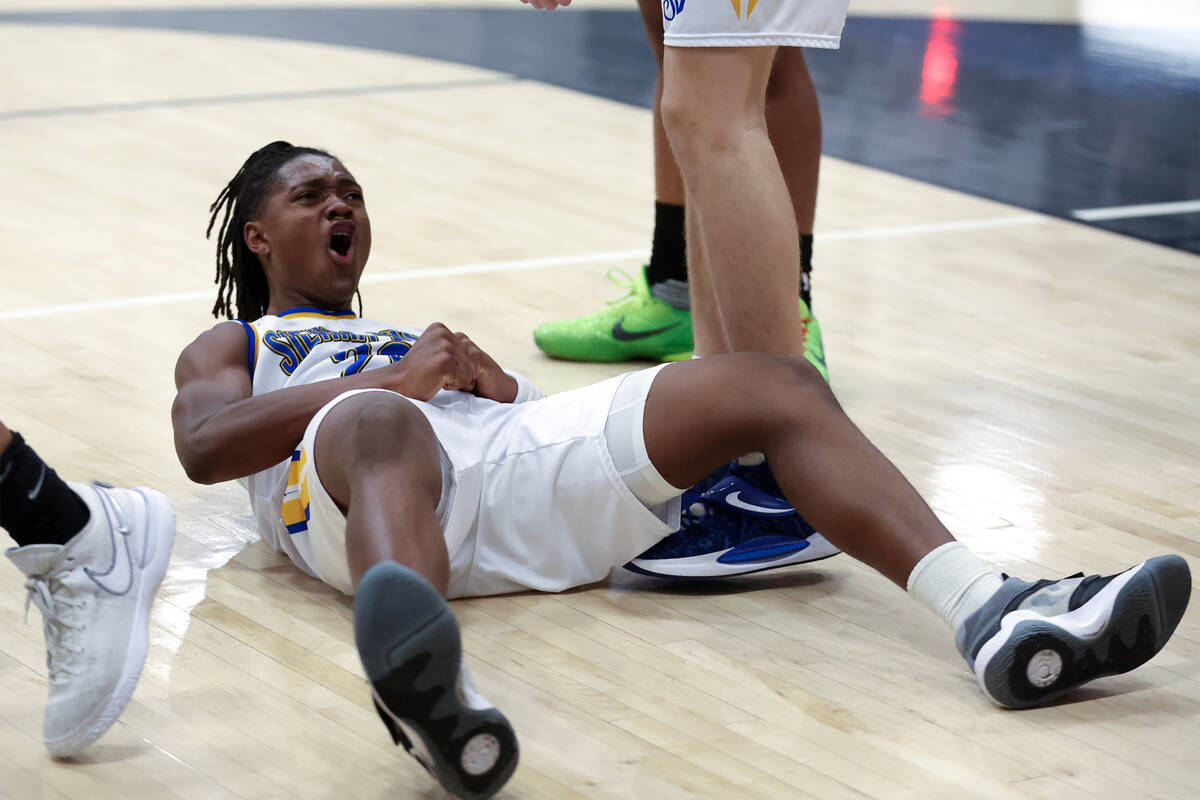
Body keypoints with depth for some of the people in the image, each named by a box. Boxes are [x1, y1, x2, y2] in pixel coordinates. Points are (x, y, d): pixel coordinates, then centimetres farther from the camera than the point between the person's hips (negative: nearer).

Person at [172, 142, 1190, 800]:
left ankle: (991, 613, -36)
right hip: (347, 485, -5)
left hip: (518, 458, 5)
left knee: (773, 384, -15)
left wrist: (493, 381, 4)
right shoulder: (228, 349, 33)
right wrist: (393, 377, -2)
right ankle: (434, 696, -79)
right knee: (382, 425, -44)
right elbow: (202, 446, 7)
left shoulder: (419, 339, 47)